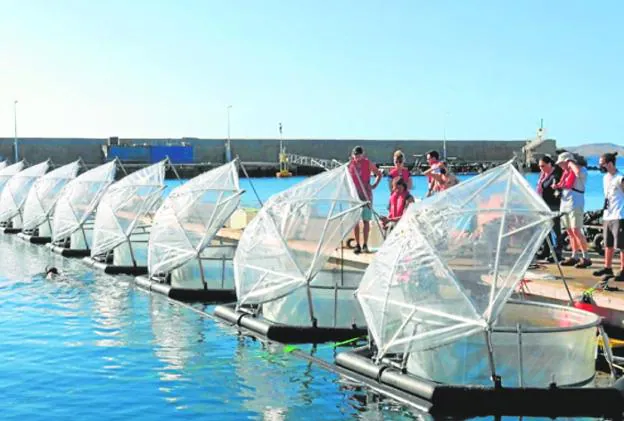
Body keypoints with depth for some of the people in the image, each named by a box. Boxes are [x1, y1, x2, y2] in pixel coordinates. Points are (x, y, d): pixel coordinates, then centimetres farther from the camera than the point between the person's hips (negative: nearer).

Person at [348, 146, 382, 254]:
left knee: (366, 220, -1)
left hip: (366, 195, -1)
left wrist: (374, 185, 1)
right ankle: (357, 245, 6)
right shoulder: (350, 164, 3)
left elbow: (379, 174, 11)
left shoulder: (368, 164, 0)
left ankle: (365, 245, 5)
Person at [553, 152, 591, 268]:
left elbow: (578, 172, -33)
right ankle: (574, 257, 16)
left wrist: (570, 162, -16)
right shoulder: (566, 172, 17)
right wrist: (558, 186, 8)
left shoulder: (582, 169, -7)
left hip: (575, 205, -9)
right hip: (564, 204, 9)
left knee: (576, 231, -13)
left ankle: (586, 258, -9)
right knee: (570, 232, 10)